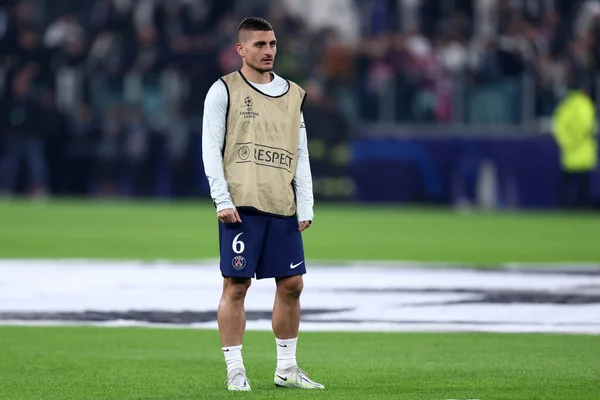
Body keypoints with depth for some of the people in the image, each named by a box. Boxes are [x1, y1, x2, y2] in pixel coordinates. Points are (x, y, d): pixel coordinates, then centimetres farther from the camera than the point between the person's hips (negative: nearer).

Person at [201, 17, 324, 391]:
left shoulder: (293, 95, 15)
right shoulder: (224, 90, 2)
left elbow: (301, 155, 15)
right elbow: (211, 149, -2)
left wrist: (305, 207, 6)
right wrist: (222, 200, -11)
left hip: (283, 206, 5)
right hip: (241, 205, -5)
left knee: (292, 284, 4)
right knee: (236, 284, -4)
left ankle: (287, 368, 15)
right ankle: (235, 370, 2)